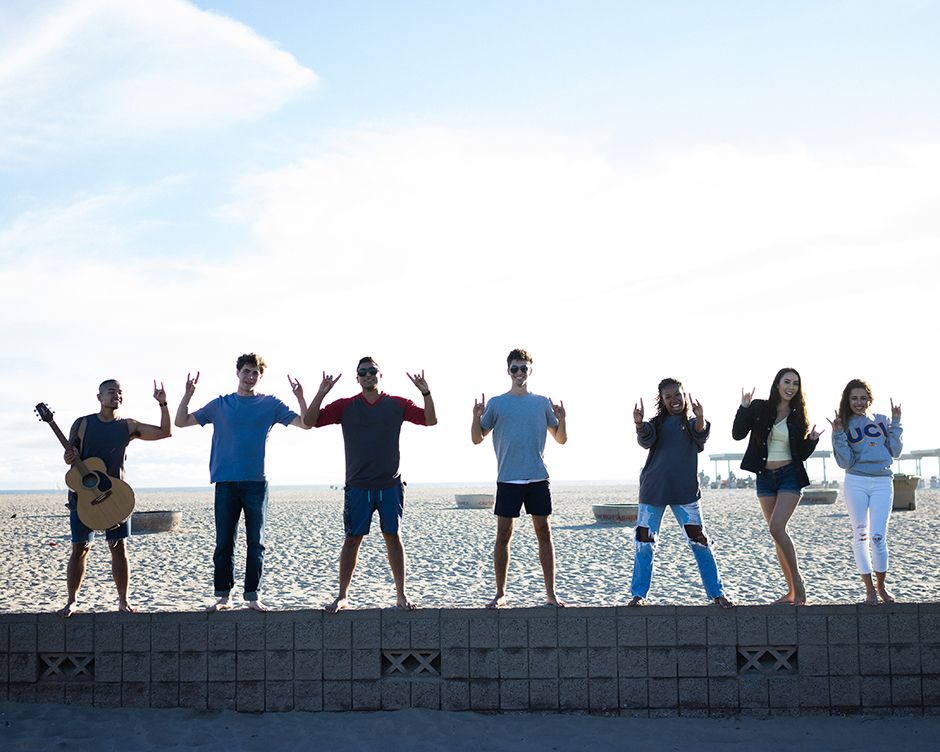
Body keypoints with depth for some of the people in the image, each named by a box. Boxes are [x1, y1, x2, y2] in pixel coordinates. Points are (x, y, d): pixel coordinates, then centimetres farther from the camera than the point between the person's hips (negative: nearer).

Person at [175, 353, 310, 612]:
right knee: (224, 542, 1)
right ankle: (223, 596, 8)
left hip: (256, 482, 0)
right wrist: (188, 394, -4)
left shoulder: (270, 404, 8)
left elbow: (305, 423, 2)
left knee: (256, 542, 1)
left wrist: (300, 396, -12)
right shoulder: (220, 405, 10)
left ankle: (252, 595, 6)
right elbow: (181, 422, 10)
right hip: (226, 482, 1)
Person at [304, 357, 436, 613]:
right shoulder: (345, 406, 2)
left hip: (390, 484, 0)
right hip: (358, 485, 0)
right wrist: (321, 393, -17)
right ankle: (342, 596, 11)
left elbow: (430, 420, -1)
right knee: (352, 539, 1)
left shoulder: (397, 404, 4)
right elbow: (310, 421, -4)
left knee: (393, 537, 3)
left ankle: (401, 595, 11)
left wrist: (426, 392, -15)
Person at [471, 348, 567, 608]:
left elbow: (561, 439, 13)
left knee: (544, 533, 0)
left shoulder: (542, 403, 10)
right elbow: (477, 439, 8)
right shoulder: (496, 404, 7)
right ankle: (500, 594, 9)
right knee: (503, 535, 0)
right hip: (508, 479, -1)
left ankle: (550, 594, 6)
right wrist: (477, 417, -10)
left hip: (538, 479, 1)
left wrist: (561, 420, -7)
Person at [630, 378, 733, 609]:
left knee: (699, 541, -4)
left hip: (685, 490, -1)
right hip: (653, 490, 1)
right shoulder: (657, 423, 11)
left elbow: (701, 435, -16)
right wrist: (639, 423, -33)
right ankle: (639, 594, 10)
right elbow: (645, 439, -11)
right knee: (644, 542, 1)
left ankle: (717, 593, 4)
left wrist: (700, 418, -38)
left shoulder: (691, 423, 7)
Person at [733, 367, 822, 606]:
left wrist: (812, 440, -13)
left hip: (790, 476, -2)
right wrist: (744, 408, -15)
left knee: (776, 527, -19)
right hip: (765, 477, 2)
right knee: (778, 533, 6)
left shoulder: (797, 416, 2)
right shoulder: (759, 408, 1)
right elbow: (738, 434, -5)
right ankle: (792, 590, 14)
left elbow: (801, 454, 5)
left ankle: (797, 580, -4)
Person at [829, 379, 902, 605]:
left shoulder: (882, 421, 10)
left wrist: (896, 423, 4)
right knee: (860, 536, 0)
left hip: (882, 483, 0)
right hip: (855, 483, 0)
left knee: (878, 537, -7)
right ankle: (869, 589, 10)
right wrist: (838, 435, -12)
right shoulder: (843, 425, 5)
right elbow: (846, 462, -3)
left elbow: (895, 452, 7)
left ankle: (881, 586, 12)